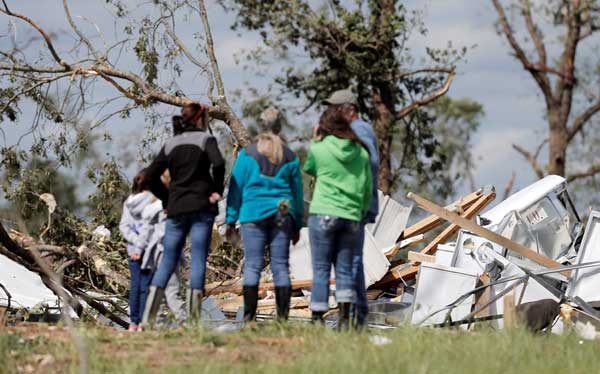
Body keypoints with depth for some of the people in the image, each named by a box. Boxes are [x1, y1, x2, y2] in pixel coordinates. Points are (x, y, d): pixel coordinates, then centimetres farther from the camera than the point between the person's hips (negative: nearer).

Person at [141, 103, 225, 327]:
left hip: (176, 208, 4)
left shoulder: (171, 144, 13)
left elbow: (151, 175, 9)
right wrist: (217, 191, -7)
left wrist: (166, 199, 14)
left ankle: (148, 318, -3)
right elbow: (218, 163, -20)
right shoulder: (205, 139, -1)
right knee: (198, 259, -2)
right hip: (201, 208, -4)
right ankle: (194, 317, -8)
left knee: (168, 260, 7)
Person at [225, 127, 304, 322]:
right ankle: (283, 316, -1)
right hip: (282, 217, 2)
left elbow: (236, 187, 3)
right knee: (281, 266, 3)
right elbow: (297, 192, 14)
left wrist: (231, 219, 6)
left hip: (254, 214, -2)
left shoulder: (247, 155, 5)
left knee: (252, 266, -3)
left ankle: (249, 316, -10)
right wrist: (297, 225, 19)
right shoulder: (291, 158, 11)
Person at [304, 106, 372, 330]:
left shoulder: (319, 149, -4)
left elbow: (309, 169, 16)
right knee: (344, 268, 8)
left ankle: (318, 318, -3)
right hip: (351, 217, 3)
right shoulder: (361, 152, 6)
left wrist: (315, 140, 18)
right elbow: (367, 189, 10)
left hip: (323, 215, -3)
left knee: (321, 269, 1)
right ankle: (344, 319, 0)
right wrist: (361, 213, 22)